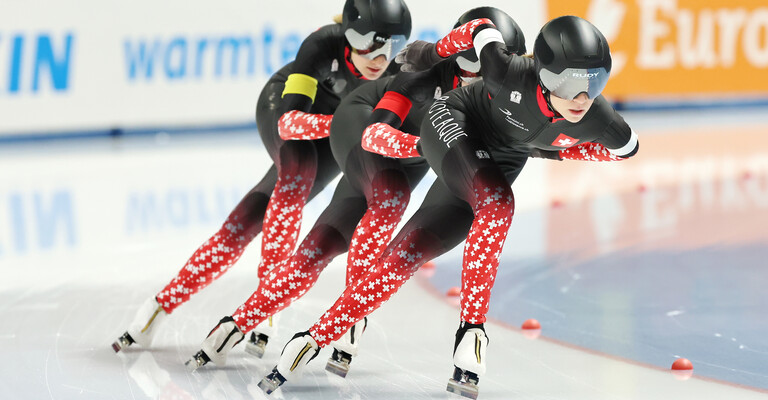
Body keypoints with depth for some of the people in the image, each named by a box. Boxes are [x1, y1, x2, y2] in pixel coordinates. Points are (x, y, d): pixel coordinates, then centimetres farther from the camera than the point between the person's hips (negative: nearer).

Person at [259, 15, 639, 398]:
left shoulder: (597, 120, -25)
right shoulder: (513, 74, -34)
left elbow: (626, 147, -2)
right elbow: (481, 29, -14)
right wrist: (433, 51, 1)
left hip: (497, 164, 4)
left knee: (405, 256, -7)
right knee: (496, 204, -33)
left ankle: (317, 336, -4)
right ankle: (471, 329, -26)